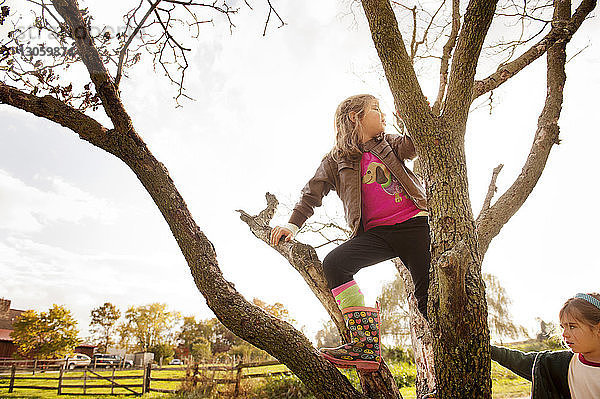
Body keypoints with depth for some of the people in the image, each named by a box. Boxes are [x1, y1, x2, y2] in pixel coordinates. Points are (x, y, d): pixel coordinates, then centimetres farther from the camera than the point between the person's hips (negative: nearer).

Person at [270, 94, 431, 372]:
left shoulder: (388, 143, 18)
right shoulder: (336, 160, 11)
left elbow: (414, 144, 0)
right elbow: (312, 193, 3)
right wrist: (293, 224, -10)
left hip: (414, 223, 1)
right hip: (376, 232, 0)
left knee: (428, 292, -6)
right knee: (334, 263, -24)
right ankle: (365, 346, -22)